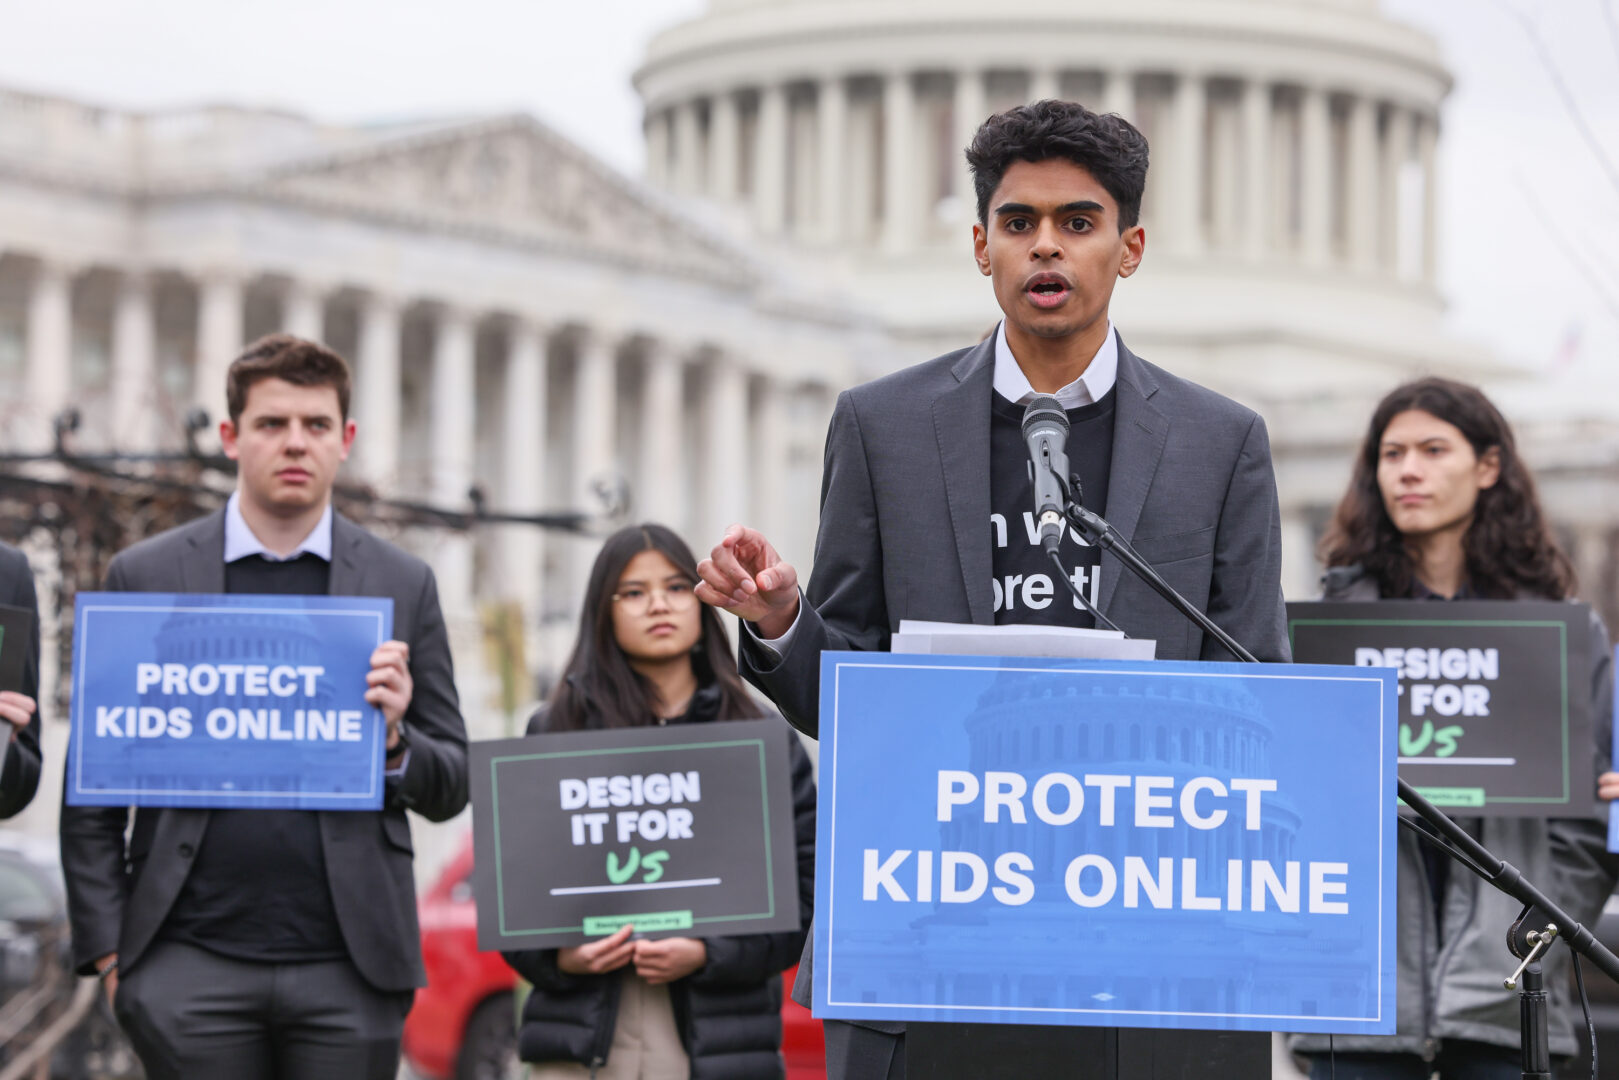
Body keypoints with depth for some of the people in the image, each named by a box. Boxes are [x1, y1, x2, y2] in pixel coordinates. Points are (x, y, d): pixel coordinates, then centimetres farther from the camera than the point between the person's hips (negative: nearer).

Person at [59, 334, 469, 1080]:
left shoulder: (402, 585, 9)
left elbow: (449, 788, 12)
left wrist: (394, 742, -10)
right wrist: (107, 951, -1)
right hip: (191, 963, -1)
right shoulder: (147, 576, 7)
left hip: (349, 966, 1)